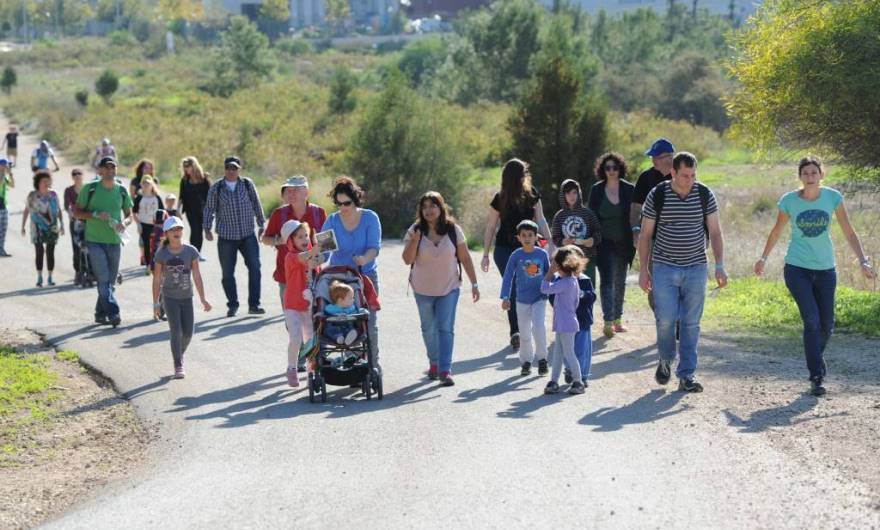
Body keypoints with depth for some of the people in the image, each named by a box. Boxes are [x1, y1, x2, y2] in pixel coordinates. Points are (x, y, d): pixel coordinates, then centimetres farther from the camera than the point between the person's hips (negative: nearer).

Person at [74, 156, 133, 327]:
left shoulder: (122, 190, 7)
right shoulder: (90, 188, -4)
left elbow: (129, 215, 15)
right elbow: (77, 212, 0)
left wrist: (124, 222, -8)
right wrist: (96, 214, -16)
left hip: (114, 241, 4)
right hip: (94, 240, -4)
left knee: (110, 281, 11)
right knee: (103, 279, -14)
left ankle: (100, 314, 24)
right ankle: (113, 313, -19)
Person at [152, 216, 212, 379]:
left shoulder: (191, 251, -7)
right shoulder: (161, 254, -9)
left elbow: (196, 276, -4)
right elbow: (157, 279, -3)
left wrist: (202, 299, -5)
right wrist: (156, 303, -2)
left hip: (187, 297, 2)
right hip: (170, 298, -2)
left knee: (188, 332, 5)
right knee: (176, 331, -11)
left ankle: (180, 355, 34)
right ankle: (178, 366, -2)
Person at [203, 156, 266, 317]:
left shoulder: (247, 184, 4)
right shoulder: (216, 188, 1)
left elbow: (256, 205, 11)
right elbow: (209, 209, 6)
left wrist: (261, 225, 13)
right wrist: (207, 229, 0)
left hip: (248, 235, 0)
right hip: (226, 237, 0)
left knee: (254, 267, -10)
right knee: (228, 273, 4)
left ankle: (254, 304, -4)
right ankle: (232, 305, 17)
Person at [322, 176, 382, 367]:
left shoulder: (370, 218, -6)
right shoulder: (332, 221, -1)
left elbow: (374, 247, -13)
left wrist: (365, 259, -35)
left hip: (367, 275, -1)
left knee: (369, 321, -1)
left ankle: (373, 363, 7)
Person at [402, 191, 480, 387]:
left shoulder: (453, 230, -8)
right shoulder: (415, 231, -8)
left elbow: (465, 257, -3)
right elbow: (408, 260, -12)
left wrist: (474, 284, -4)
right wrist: (414, 241, -28)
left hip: (449, 288, -1)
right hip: (423, 289, 2)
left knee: (446, 329, -9)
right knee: (429, 328, 15)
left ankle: (445, 370, -12)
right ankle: (434, 363, 34)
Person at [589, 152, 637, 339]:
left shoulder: (629, 190, -1)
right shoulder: (597, 190, -1)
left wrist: (634, 240, -3)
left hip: (623, 242, 2)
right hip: (605, 243, -2)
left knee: (620, 282, 13)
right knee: (606, 280, -12)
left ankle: (617, 319, 26)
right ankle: (608, 322, -18)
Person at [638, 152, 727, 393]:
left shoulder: (705, 195, -1)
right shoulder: (657, 195, -4)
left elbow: (715, 232, 3)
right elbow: (645, 235, 2)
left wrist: (719, 265, -6)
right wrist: (643, 270, -1)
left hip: (696, 268, 1)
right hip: (664, 267, -1)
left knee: (691, 323, 1)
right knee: (666, 319, -8)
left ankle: (687, 375, 8)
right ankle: (665, 360, 19)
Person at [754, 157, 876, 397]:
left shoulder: (833, 197, -5)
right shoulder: (789, 201, -7)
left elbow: (849, 233, 0)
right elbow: (776, 232, 10)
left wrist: (863, 261, -8)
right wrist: (763, 258, 16)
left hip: (825, 269, 2)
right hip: (797, 269, -2)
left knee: (827, 325, 7)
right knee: (812, 321, -14)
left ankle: (816, 359, 37)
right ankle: (817, 376, -7)